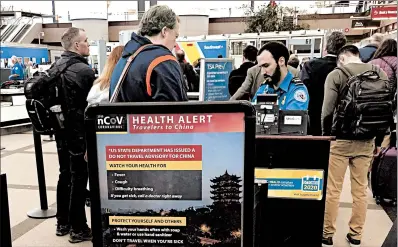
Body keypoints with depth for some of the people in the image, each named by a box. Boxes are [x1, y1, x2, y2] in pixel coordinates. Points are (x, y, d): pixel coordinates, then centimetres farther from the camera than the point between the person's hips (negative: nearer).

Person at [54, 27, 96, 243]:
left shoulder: (56, 67, 7)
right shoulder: (84, 70, -18)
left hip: (61, 130, 8)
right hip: (80, 132, -8)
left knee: (65, 176, 17)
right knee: (79, 179, 1)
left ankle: (62, 223, 28)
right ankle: (78, 229, 11)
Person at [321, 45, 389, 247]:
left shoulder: (336, 74, -8)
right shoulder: (380, 73, 4)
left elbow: (327, 110, -14)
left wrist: (326, 134, 1)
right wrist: (377, 136, 13)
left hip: (340, 138, -4)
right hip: (367, 140, 4)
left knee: (332, 190, 6)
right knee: (360, 190, 13)